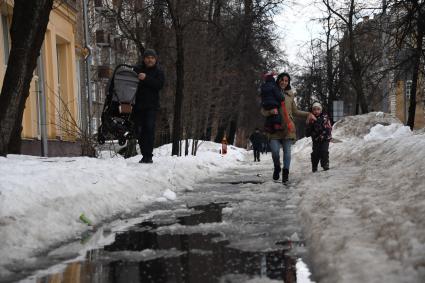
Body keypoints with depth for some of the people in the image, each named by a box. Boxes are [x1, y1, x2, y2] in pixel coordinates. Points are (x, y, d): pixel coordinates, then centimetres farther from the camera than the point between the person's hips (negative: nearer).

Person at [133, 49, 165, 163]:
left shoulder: (158, 72, 5)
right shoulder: (137, 69, 9)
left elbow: (159, 85, -11)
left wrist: (146, 78, -20)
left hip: (151, 105, -3)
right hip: (138, 104, 3)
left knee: (149, 128, -13)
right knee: (139, 130, 5)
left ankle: (148, 156, -12)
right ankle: (144, 155, 14)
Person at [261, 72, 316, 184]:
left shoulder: (289, 95, 14)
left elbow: (295, 111, 23)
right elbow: (263, 111, 5)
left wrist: (308, 114, 12)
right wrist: (270, 111, -17)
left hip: (288, 127, 2)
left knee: (287, 150, -3)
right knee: (275, 150, -14)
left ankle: (285, 173, 2)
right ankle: (277, 168, 14)